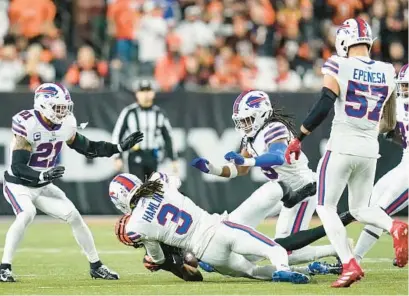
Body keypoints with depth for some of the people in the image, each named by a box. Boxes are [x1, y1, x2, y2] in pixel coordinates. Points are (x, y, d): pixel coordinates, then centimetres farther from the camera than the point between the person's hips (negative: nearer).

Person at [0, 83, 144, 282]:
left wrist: (120, 147, 2)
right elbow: (17, 167, -29)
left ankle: (96, 266, 16)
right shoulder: (27, 125, -26)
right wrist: (43, 176, -45)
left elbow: (87, 148, 10)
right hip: (18, 185, -7)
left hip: (43, 186, 7)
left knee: (73, 216, 1)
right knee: (27, 214, -33)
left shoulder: (65, 125, -6)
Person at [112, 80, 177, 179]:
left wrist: (173, 160, 6)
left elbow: (168, 137, 11)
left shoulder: (159, 113, 5)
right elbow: (117, 135, -4)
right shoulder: (129, 112, -6)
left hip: (152, 158, 4)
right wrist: (118, 158, -11)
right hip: (134, 157, -4)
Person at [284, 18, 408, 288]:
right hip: (370, 149, 5)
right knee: (360, 209, 20)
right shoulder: (387, 73, 7)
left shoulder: (339, 68, -9)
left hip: (342, 147, -5)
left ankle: (350, 265, -9)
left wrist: (298, 139, -10)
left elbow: (323, 106, -17)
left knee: (326, 207, 7)